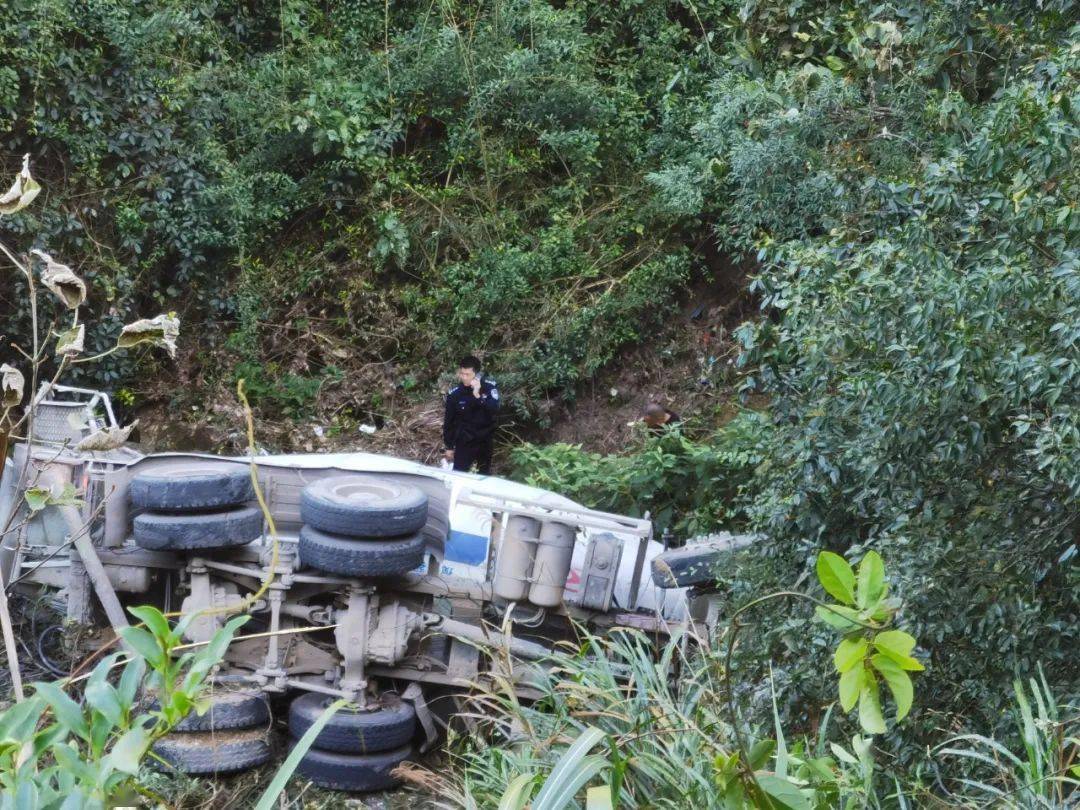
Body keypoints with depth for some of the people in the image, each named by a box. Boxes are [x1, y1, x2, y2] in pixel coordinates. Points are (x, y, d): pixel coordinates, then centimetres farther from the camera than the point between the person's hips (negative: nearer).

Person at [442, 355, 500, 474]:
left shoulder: (489, 386, -13)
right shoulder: (454, 394, -12)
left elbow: (494, 410, -25)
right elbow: (448, 421, -2)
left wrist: (478, 396, -38)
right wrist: (449, 446, 2)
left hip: (485, 441, 1)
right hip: (464, 442, -1)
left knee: (484, 475, 16)